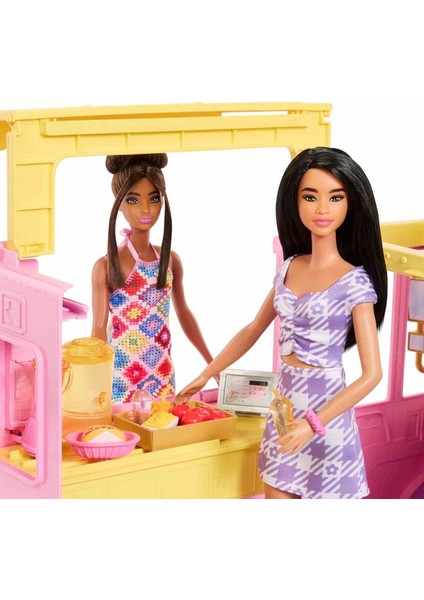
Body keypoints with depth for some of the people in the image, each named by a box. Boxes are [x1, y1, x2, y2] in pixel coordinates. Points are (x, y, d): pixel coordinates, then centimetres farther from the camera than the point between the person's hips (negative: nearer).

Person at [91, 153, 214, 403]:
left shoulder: (171, 260, 4)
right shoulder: (106, 266, -9)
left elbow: (184, 313, 15)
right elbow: (99, 329, -8)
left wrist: (212, 363, 18)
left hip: (163, 377, 4)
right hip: (122, 379, -4)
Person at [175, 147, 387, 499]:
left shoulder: (354, 281, -14)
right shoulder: (290, 268, 4)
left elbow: (372, 373, -17)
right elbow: (253, 330, 18)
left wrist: (313, 422, -24)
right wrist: (205, 376, 21)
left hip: (326, 413, -6)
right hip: (285, 406, 6)